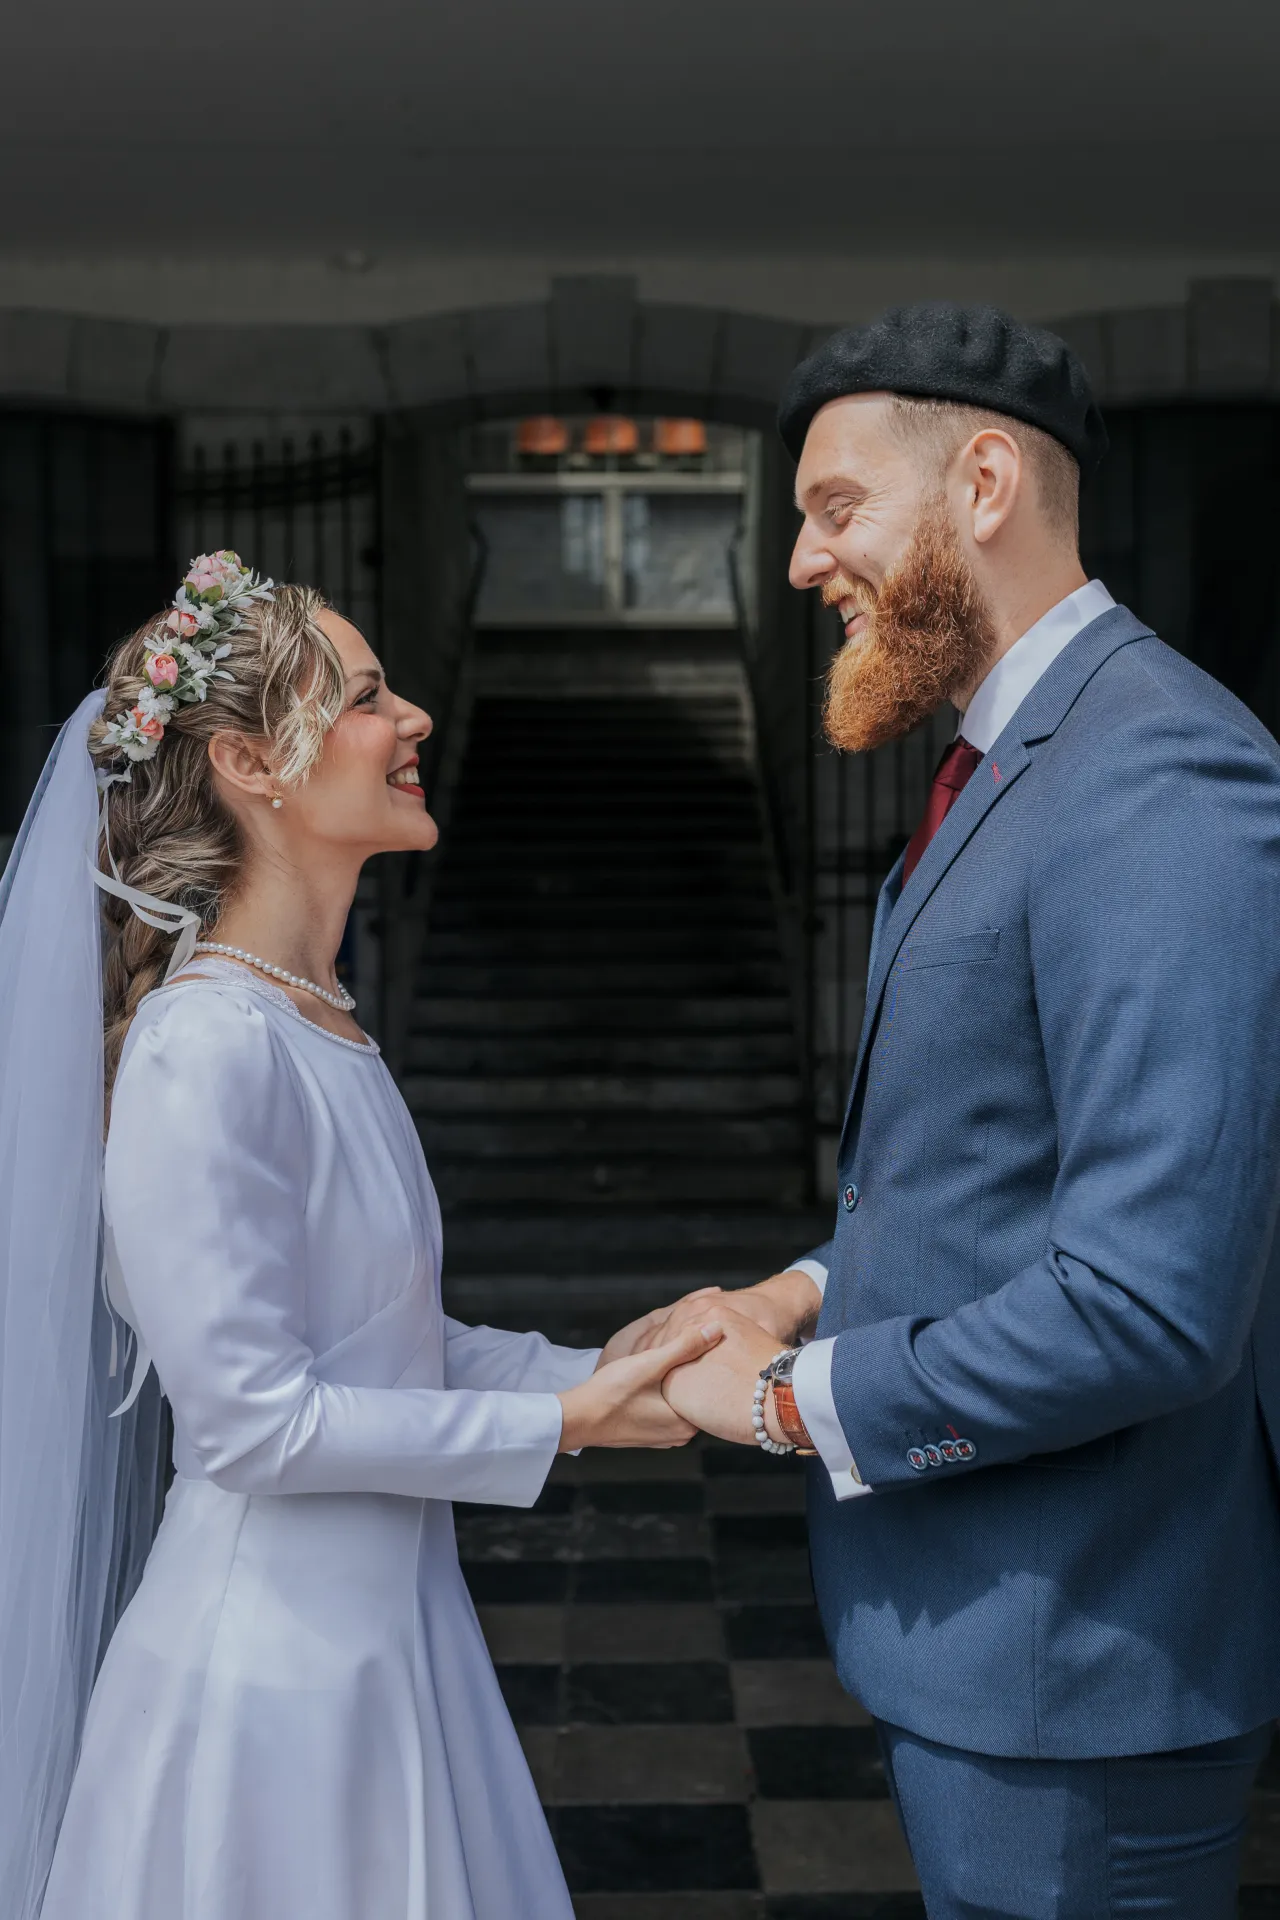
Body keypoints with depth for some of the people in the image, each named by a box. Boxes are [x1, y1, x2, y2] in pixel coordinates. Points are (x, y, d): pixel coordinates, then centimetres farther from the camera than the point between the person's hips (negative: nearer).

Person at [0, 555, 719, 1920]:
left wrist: (597, 1366, 1)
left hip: (383, 1628, 8)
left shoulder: (316, 1028, 7)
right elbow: (251, 1416, -22)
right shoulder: (208, 1049, -21)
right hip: (276, 1659, -8)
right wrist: (561, 1425, -16)